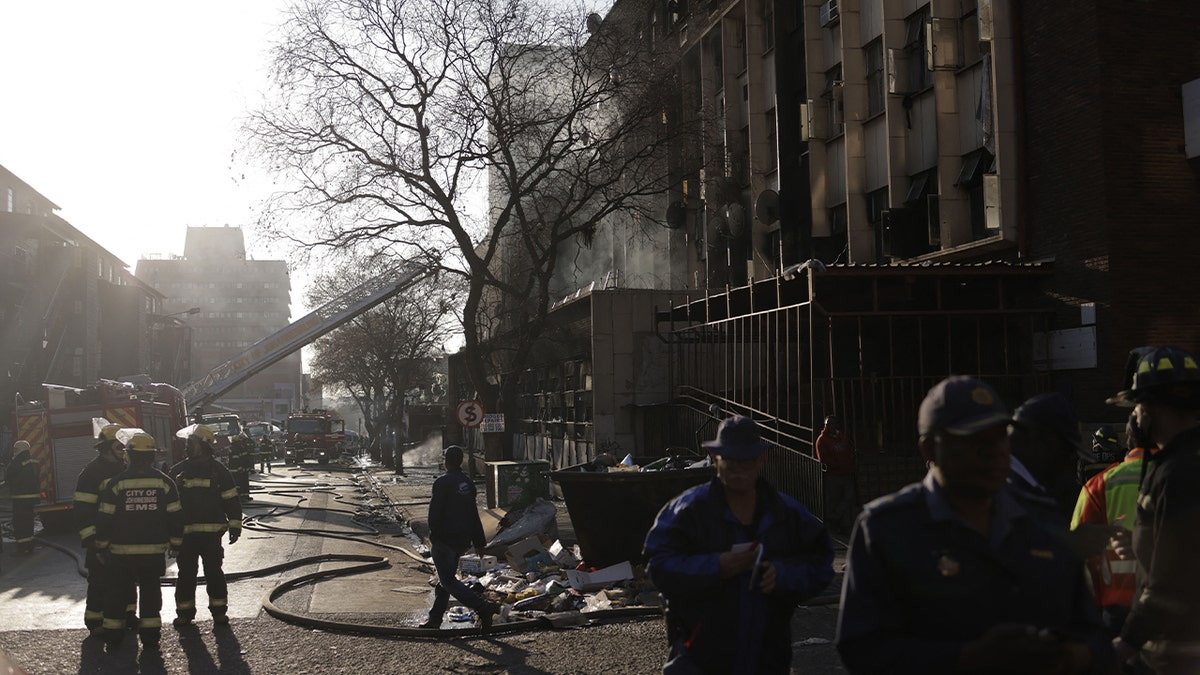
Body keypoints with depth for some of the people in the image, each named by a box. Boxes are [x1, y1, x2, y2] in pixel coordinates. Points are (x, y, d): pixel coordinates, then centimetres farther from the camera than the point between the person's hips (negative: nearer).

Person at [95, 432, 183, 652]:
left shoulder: (116, 483, -5)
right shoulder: (163, 482, -2)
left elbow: (105, 517, -3)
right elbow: (175, 516, 1)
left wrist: (102, 546, 7)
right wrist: (175, 542, 12)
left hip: (122, 551, -1)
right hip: (154, 550, 1)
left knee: (117, 593, 11)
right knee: (150, 593, 9)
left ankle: (113, 638, 15)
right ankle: (150, 639, 9)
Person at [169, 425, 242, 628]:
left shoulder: (218, 471, 3)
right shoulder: (178, 470, 8)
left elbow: (231, 500, 4)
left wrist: (235, 527, 1)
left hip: (212, 532, -2)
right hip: (185, 532, 2)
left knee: (214, 572, 2)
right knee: (186, 573, 5)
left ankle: (219, 611, 10)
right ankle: (184, 612, 14)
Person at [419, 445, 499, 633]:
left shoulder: (442, 483, -14)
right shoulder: (468, 483, 10)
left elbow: (435, 512, -16)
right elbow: (474, 514, 14)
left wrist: (433, 537, -4)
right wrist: (479, 542, 17)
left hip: (444, 539, -8)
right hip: (462, 540, 8)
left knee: (448, 580, -6)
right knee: (446, 578, 17)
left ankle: (483, 607, -19)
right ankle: (435, 618, 22)